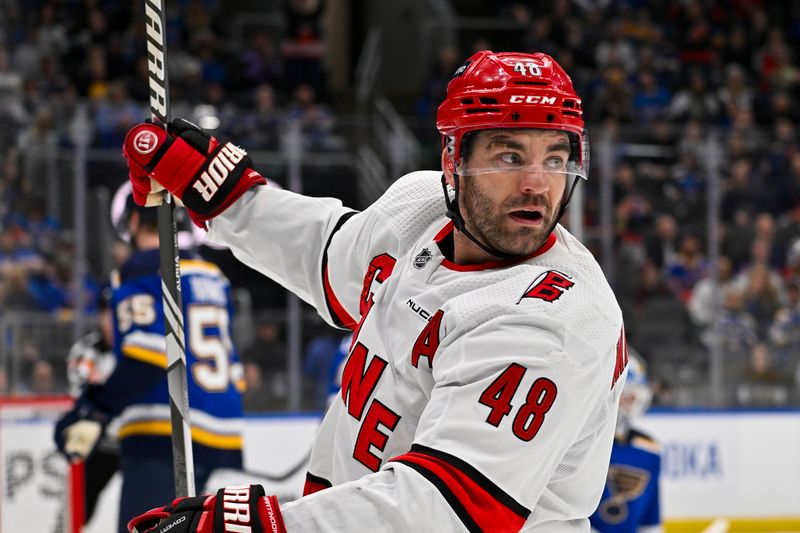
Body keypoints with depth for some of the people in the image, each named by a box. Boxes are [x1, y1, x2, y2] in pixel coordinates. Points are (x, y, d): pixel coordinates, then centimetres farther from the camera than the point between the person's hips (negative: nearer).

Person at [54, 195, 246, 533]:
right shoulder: (212, 276, 20)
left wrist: (95, 410, -17)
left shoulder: (142, 271, -3)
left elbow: (151, 353, -17)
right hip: (222, 443, 8)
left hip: (164, 441, -8)